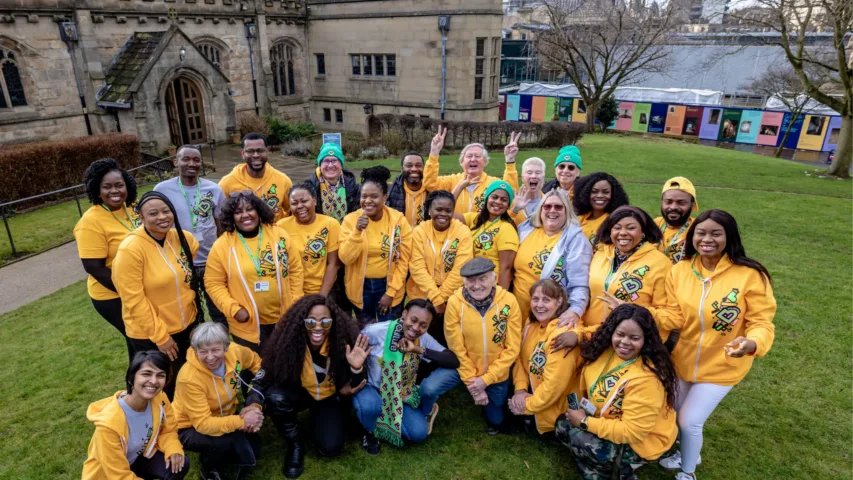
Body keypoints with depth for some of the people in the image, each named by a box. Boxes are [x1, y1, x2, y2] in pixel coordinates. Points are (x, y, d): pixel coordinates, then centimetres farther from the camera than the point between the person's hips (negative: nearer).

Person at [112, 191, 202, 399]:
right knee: (165, 388, 12)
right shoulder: (131, 249, -22)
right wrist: (160, 336, -17)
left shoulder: (181, 237, -4)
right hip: (150, 335, -6)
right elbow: (134, 301, -20)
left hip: (187, 325, 6)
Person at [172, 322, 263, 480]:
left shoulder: (234, 351, -22)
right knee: (227, 441, -31)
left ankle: (213, 456, 17)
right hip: (190, 427, -5)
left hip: (223, 417, 5)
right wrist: (242, 421, -42)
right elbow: (203, 424, -31)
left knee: (253, 447, -9)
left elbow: (257, 363, -1)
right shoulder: (190, 377, -34)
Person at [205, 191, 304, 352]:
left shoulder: (280, 235, -3)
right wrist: (233, 309, -13)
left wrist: (296, 301, 1)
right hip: (247, 325, -2)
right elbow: (214, 283, -4)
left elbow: (295, 269, 4)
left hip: (284, 319, 2)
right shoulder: (221, 245, -8)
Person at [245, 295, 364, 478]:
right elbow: (263, 377, -20)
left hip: (331, 397, 0)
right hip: (300, 393, 1)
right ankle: (294, 445, -2)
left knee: (330, 447, -18)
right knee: (275, 397, -30)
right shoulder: (289, 342, -29)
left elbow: (356, 387, -17)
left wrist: (356, 368, -40)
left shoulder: (343, 341, -28)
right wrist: (255, 404, -41)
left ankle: (318, 419, 18)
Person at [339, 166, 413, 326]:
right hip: (360, 287, 1)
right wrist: (357, 231, -29)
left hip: (389, 285, -1)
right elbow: (346, 259, -16)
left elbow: (403, 261, -7)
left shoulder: (399, 220, -11)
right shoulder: (351, 220, -10)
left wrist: (391, 292, -9)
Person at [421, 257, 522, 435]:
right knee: (428, 388, -24)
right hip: (463, 365, -1)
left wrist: (486, 378, -17)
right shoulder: (455, 302, -23)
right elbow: (456, 348, -14)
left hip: (496, 372, 1)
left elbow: (512, 348, -14)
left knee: (495, 422, 17)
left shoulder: (509, 301, -22)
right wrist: (471, 382, -13)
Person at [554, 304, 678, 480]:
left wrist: (585, 422, -21)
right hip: (609, 422, 8)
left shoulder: (646, 379, -31)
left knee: (577, 437, -21)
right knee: (564, 424, -5)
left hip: (641, 442, -7)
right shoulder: (604, 351, -10)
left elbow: (632, 432, -28)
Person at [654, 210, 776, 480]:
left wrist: (752, 343, -41)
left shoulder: (750, 275, -22)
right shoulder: (680, 270, -9)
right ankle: (689, 453, 54)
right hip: (684, 359, 5)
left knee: (690, 421, 4)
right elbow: (674, 316, -8)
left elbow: (761, 322, -18)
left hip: (722, 366, -4)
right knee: (677, 414, 22)